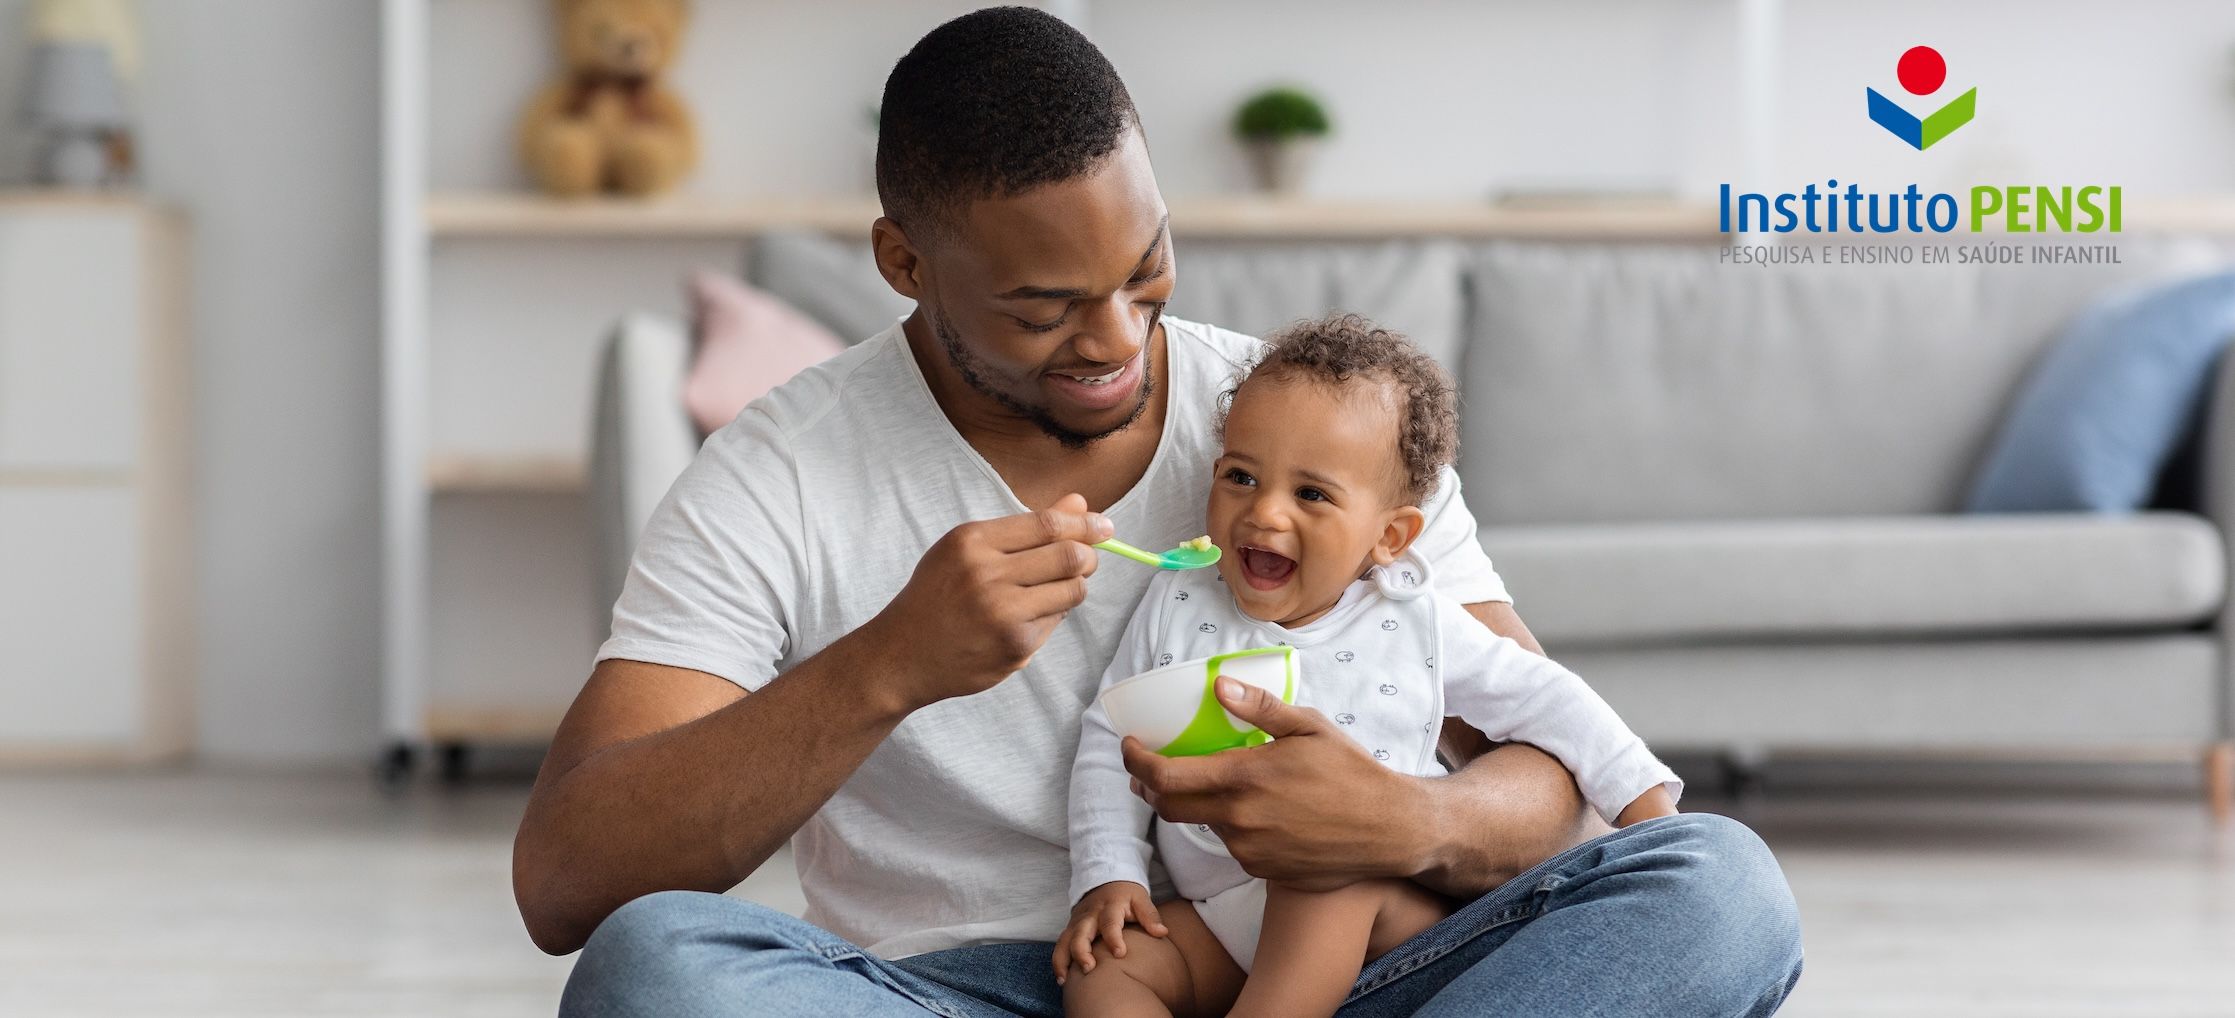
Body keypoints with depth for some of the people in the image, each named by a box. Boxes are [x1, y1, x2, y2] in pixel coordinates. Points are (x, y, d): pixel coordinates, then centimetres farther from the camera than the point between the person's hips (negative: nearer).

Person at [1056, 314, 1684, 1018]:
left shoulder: (1413, 623, -1)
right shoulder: (1176, 610, 2)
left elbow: (1538, 698, 8)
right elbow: (1110, 745, 8)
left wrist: (1642, 799, 2)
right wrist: (1107, 877, -3)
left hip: (1383, 913, -2)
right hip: (1213, 925, 3)